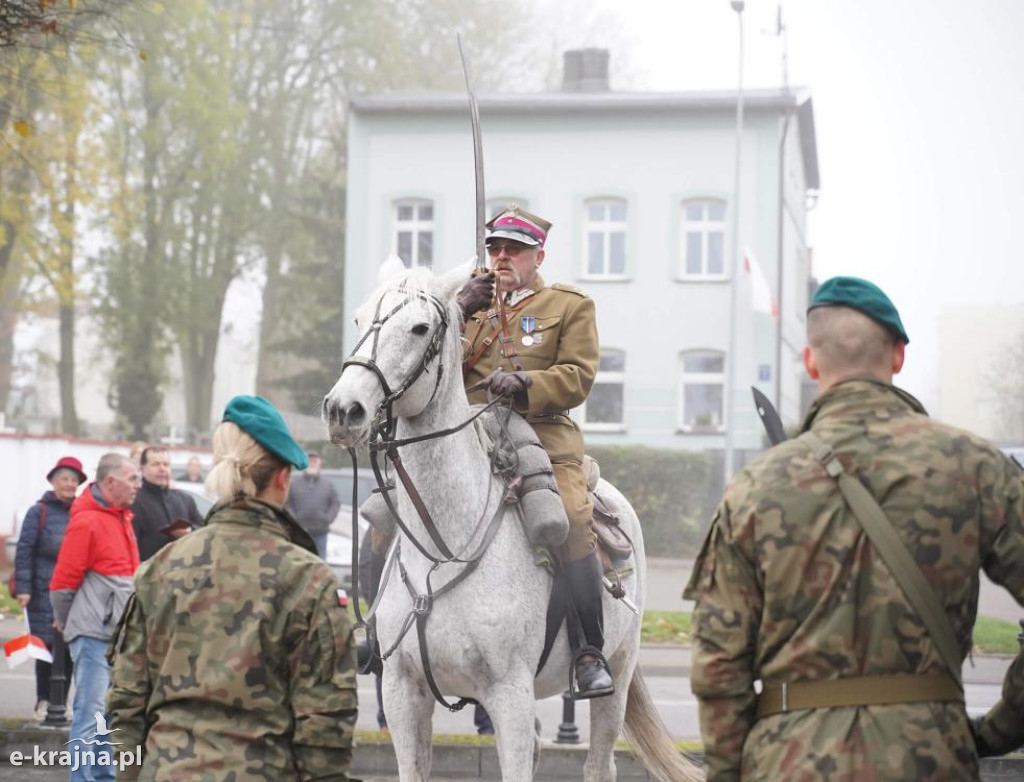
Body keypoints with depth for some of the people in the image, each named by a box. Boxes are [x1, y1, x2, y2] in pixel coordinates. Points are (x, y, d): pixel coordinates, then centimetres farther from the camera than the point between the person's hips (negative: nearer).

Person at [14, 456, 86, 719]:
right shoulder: (39, 512, 0)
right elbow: (24, 551, -2)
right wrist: (23, 587, -9)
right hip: (45, 591, -3)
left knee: (70, 648, 1)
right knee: (47, 647, -4)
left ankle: (61, 701, 10)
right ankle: (44, 701, 5)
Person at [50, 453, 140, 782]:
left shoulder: (121, 517, 14)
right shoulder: (87, 521, -14)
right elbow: (63, 582, -12)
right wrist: (66, 623, 0)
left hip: (118, 632, 9)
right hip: (94, 633, -9)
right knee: (90, 714, -8)